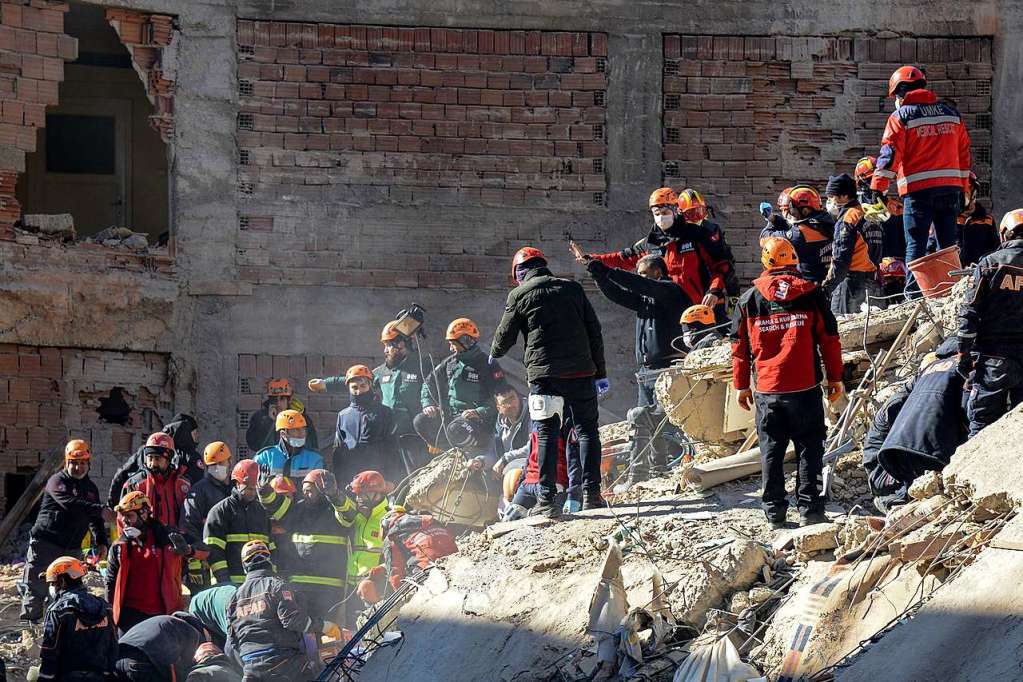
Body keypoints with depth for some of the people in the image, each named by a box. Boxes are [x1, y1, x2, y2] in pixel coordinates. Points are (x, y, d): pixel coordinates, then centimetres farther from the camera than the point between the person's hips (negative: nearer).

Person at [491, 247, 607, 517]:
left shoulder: (519, 295, 3)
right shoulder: (573, 289, 11)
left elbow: (505, 337, 11)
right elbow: (594, 331, 10)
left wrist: (494, 355, 34)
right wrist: (600, 372, 15)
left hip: (544, 374, -2)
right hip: (581, 372, 2)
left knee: (547, 435, 3)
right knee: (587, 430, 9)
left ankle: (547, 499, -1)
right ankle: (591, 492, 3)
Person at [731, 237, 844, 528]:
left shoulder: (748, 299, 3)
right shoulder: (811, 294, -1)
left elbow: (739, 346, 8)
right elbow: (830, 338, 1)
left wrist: (741, 385, 17)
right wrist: (835, 378, 10)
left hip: (767, 391, 1)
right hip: (805, 386, -1)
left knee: (771, 451, 9)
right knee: (809, 449, 6)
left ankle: (775, 513, 9)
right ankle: (809, 509, 1)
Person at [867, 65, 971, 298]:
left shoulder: (901, 116, -2)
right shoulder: (950, 113, 14)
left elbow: (889, 154, -9)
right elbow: (964, 152, 17)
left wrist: (878, 187, -9)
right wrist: (962, 188, 22)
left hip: (918, 189, -5)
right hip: (950, 188, 5)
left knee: (916, 244, -3)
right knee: (948, 244, 10)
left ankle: (914, 294, -8)